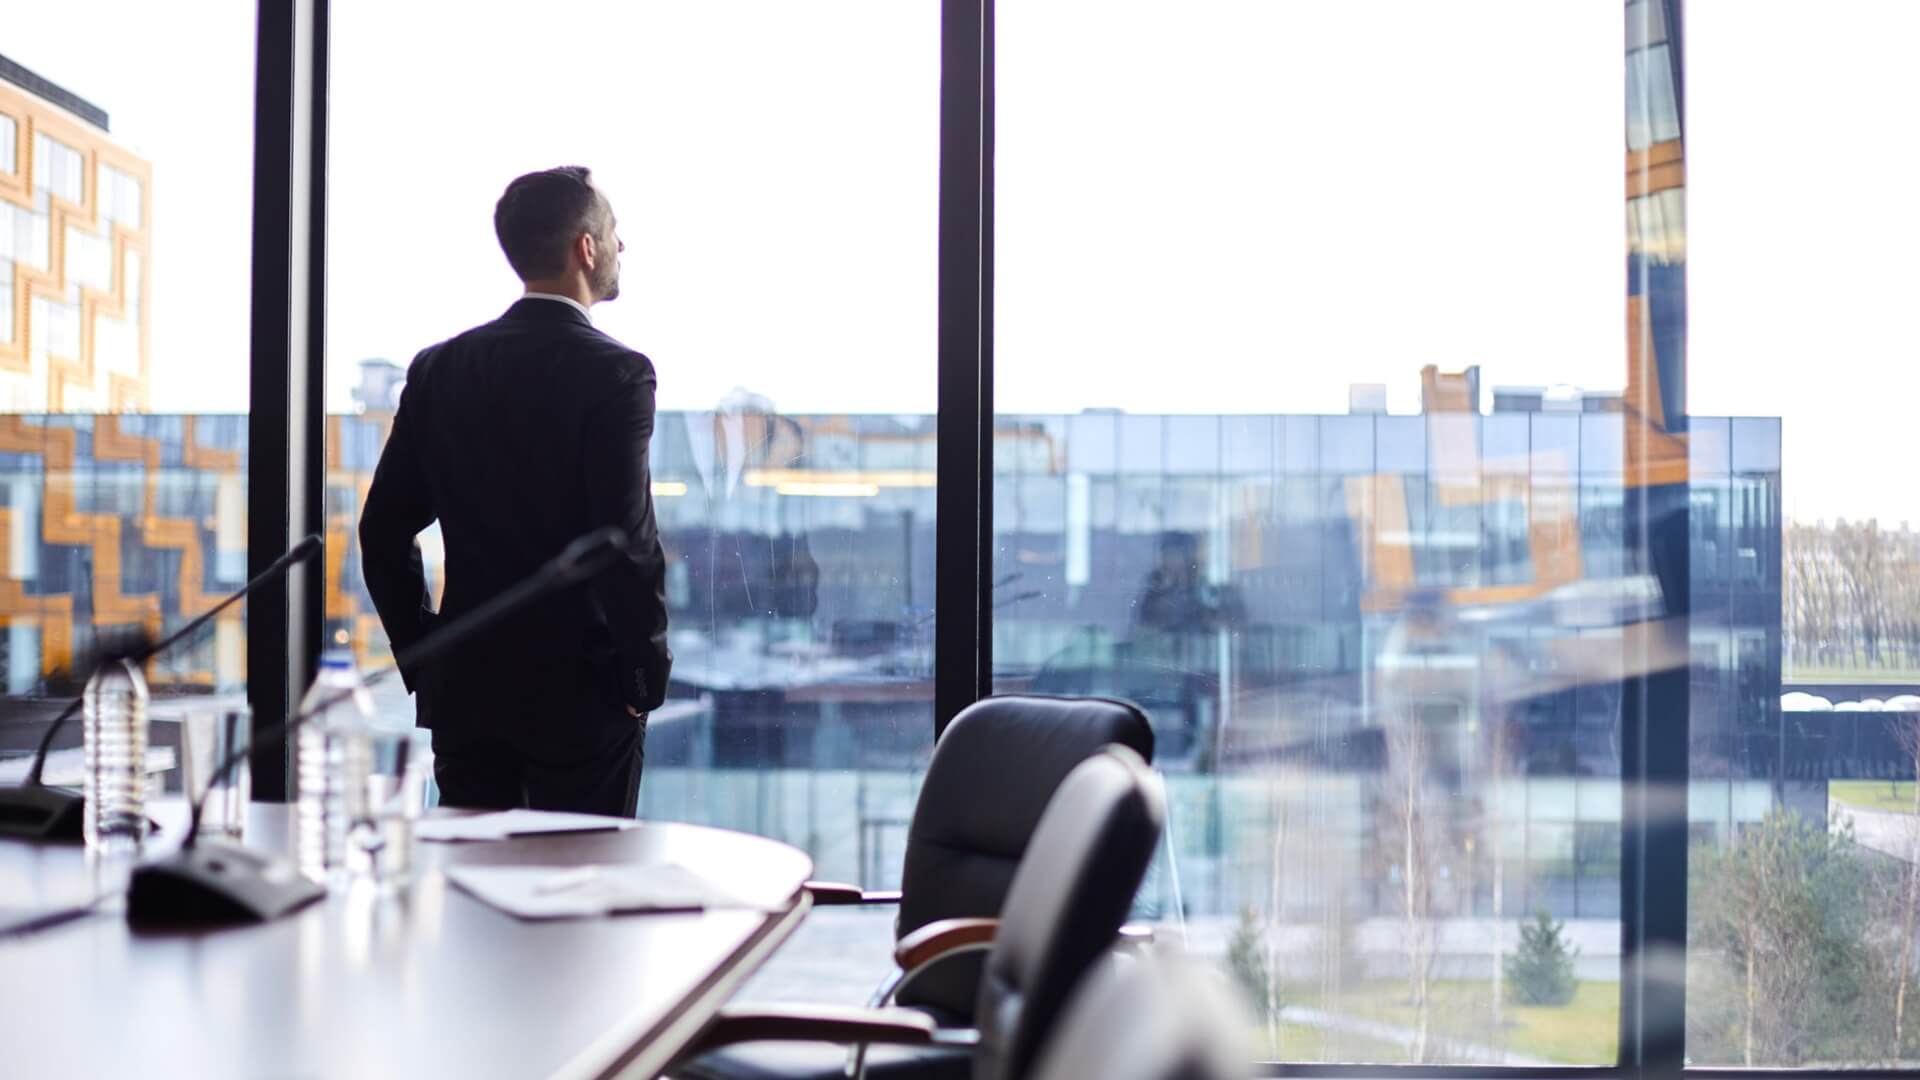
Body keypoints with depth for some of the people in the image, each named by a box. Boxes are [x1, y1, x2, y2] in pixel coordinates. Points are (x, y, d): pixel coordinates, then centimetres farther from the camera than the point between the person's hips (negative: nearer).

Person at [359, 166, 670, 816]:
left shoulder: (439, 369, 5)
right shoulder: (617, 373, -12)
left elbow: (383, 531, 7)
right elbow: (627, 540, -18)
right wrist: (646, 675, -6)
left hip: (464, 690, 5)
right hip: (580, 693, -5)